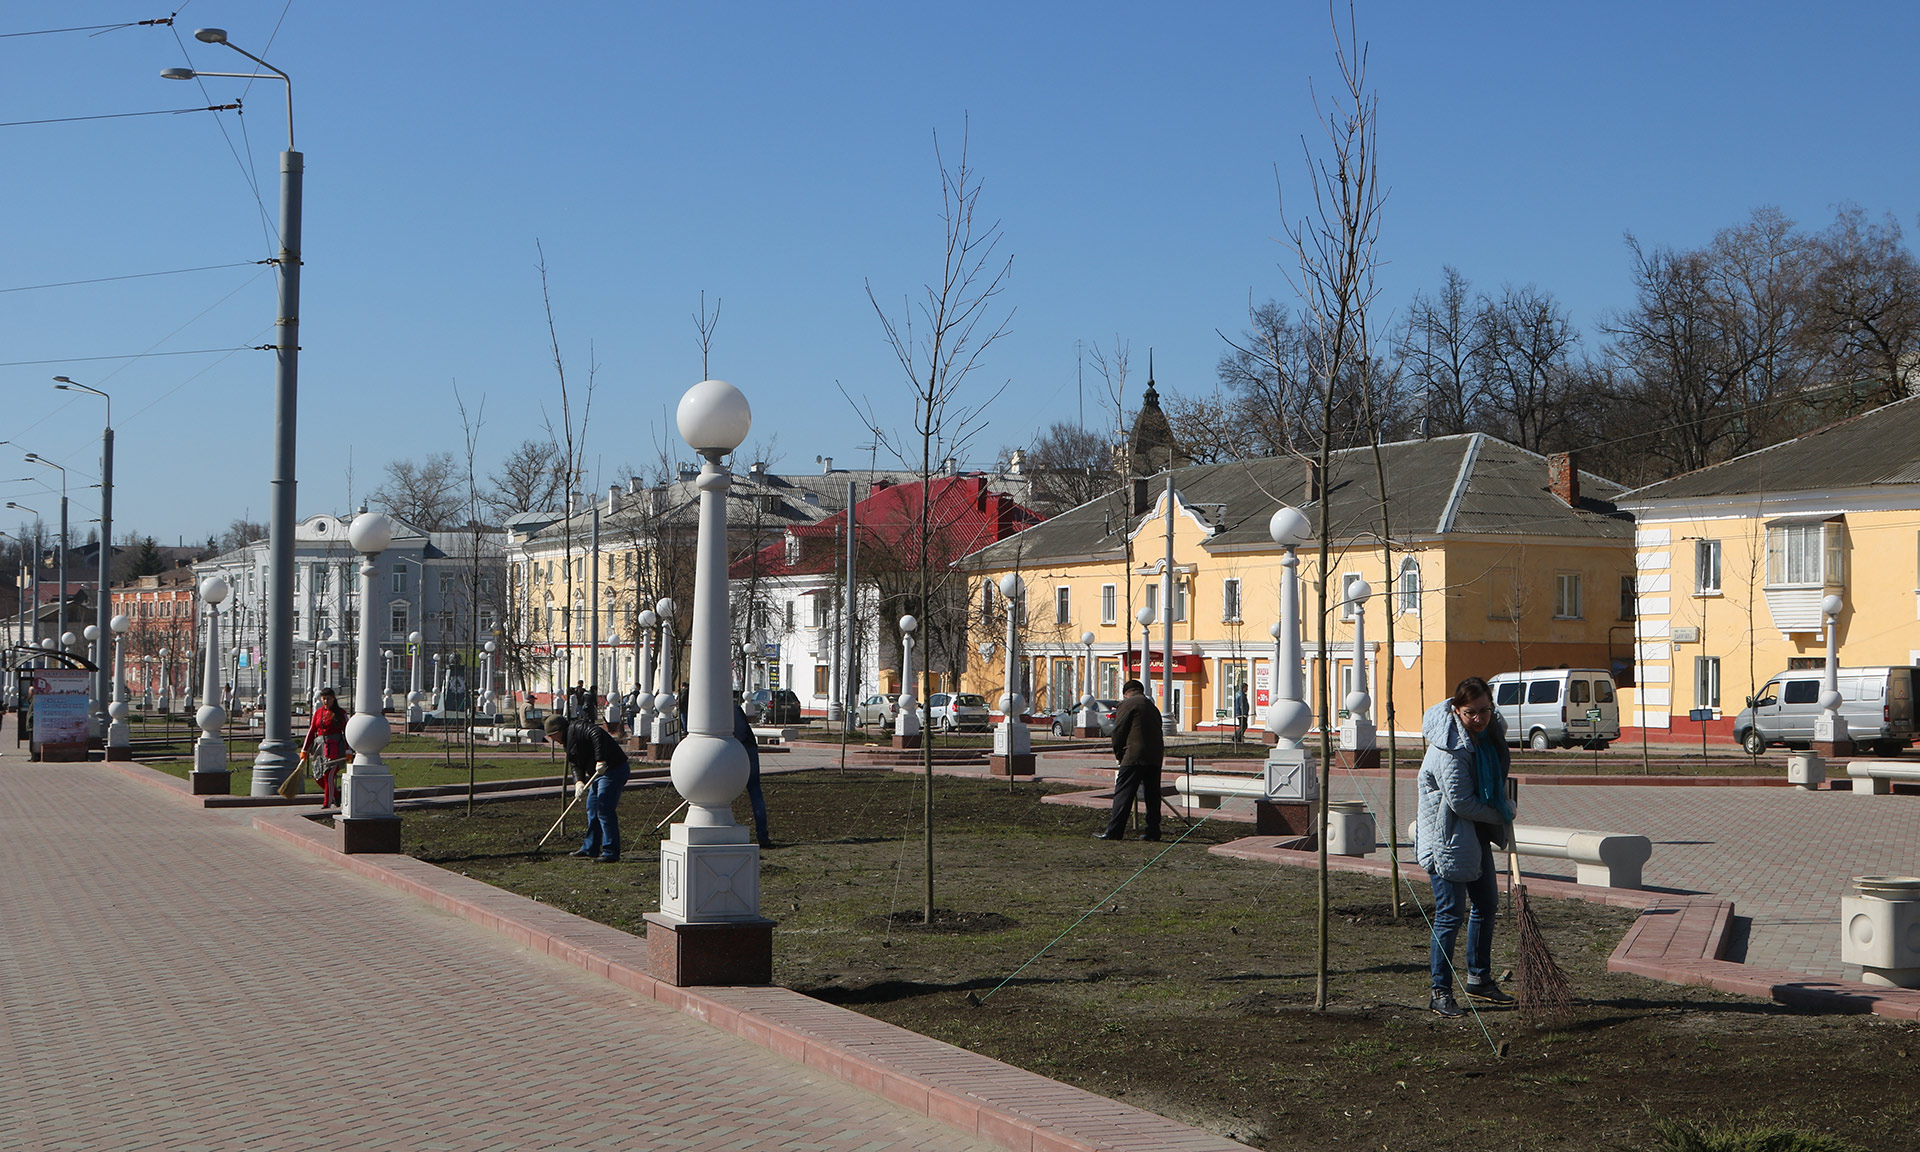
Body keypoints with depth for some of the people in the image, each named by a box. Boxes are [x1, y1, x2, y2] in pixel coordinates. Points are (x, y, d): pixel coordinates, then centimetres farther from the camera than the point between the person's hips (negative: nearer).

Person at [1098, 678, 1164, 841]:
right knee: (1152, 795, 10)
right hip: (1155, 756, 7)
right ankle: (1153, 831, 10)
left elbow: (1118, 730, -4)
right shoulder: (1152, 707, 22)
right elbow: (1157, 732, 19)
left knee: (1123, 793, -5)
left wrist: (1118, 753, 10)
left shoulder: (1128, 704, 0)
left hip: (1135, 756, -7)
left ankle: (1114, 832, -6)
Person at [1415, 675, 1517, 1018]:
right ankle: (1441, 993, -2)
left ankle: (1479, 979, 30)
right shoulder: (1449, 748, -28)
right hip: (1447, 835, -9)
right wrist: (1502, 815, -13)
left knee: (1486, 904, 16)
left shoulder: (1490, 729, 0)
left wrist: (1504, 807, 12)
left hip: (1477, 832, 9)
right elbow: (1461, 801, -26)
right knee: (1451, 913, -8)